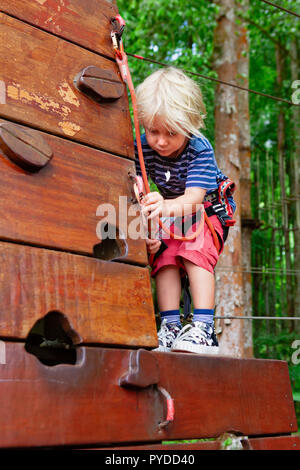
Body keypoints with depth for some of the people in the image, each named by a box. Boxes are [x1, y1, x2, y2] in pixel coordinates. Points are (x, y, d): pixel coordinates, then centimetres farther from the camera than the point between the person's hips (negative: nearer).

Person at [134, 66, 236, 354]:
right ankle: (170, 326, -12)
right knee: (164, 255, -16)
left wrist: (167, 206, -67)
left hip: (209, 208, -4)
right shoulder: (143, 148, -22)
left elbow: (193, 199, -43)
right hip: (172, 214, 5)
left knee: (196, 252, -27)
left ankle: (203, 329, -29)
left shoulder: (200, 149, -33)